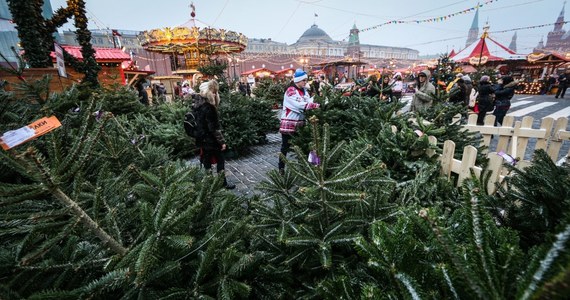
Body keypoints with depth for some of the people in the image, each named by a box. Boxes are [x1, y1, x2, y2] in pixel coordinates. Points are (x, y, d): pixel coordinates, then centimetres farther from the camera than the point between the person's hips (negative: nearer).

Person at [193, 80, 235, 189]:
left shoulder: (199, 103, 3)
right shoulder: (208, 107, -23)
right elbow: (214, 127, -23)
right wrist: (222, 141, -18)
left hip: (202, 139, 9)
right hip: (211, 140, -9)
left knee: (207, 161, 17)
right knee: (220, 161, 6)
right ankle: (223, 183, 16)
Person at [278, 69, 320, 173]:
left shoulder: (304, 90, 12)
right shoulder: (290, 90, -12)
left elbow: (309, 101, 2)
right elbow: (299, 104, -24)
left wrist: (318, 102, -16)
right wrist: (315, 105, -27)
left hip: (300, 122, 7)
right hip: (289, 123, -7)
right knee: (285, 147, 1)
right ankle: (281, 168, 12)